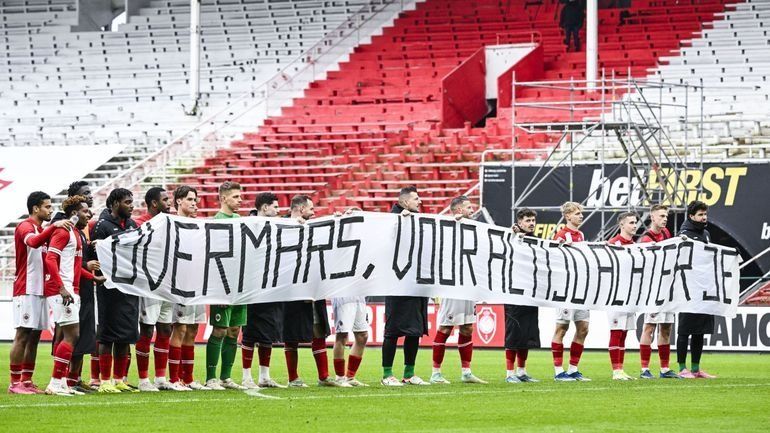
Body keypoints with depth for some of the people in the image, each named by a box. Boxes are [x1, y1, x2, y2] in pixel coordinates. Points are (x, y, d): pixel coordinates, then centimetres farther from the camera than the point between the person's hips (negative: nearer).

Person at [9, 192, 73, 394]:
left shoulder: (41, 230, 19)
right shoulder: (25, 227, -8)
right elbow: (33, 241, -31)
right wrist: (54, 226, -38)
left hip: (39, 290, 9)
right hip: (26, 290, -9)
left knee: (34, 336, 7)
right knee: (23, 335, -10)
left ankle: (27, 381, 9)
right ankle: (15, 383, -9)